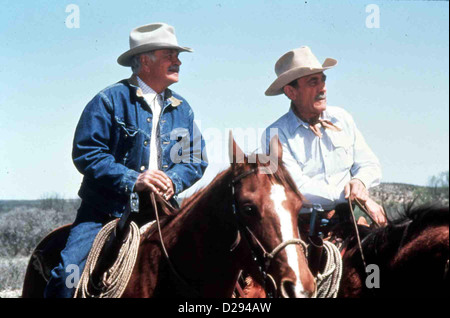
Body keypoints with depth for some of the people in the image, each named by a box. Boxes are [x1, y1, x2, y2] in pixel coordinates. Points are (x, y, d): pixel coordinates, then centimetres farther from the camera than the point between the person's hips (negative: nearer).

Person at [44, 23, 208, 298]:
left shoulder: (182, 109, 14)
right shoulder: (110, 100, -3)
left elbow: (197, 159, 13)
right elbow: (85, 153, -10)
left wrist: (174, 180, -9)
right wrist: (131, 180, -20)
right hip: (106, 211, -4)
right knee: (68, 274, -21)